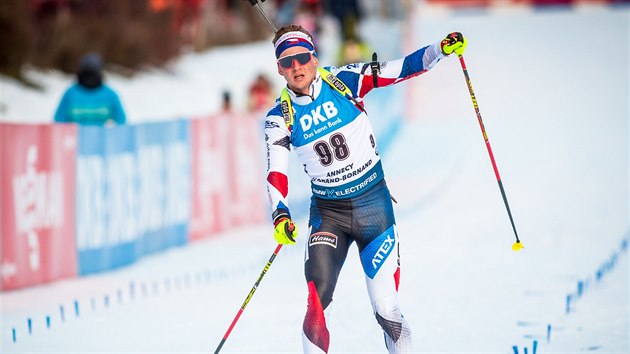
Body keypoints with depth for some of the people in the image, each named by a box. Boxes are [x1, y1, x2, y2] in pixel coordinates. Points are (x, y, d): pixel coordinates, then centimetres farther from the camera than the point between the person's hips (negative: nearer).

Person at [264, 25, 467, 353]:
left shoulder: (343, 81, -8)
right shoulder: (280, 118, -4)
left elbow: (398, 70, -8)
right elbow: (276, 174, -9)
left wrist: (441, 49, -21)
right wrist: (280, 215, -26)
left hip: (373, 204, -1)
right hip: (327, 212, 1)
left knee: (386, 310, -1)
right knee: (318, 303, -17)